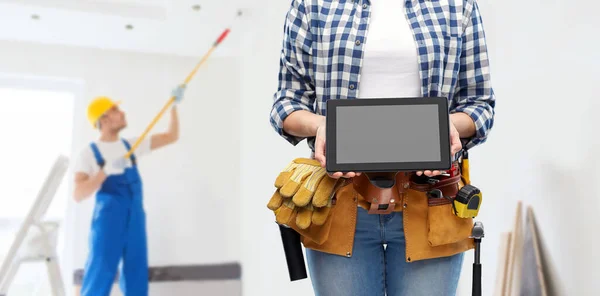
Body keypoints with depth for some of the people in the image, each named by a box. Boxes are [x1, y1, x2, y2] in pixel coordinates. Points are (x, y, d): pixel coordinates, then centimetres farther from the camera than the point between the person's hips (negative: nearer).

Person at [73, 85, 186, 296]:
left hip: (136, 221, 5)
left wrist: (174, 105, 5)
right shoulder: (90, 153, -3)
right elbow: (78, 195, -13)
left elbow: (171, 137, 13)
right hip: (108, 222, -5)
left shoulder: (131, 145, 11)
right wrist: (107, 170, -24)